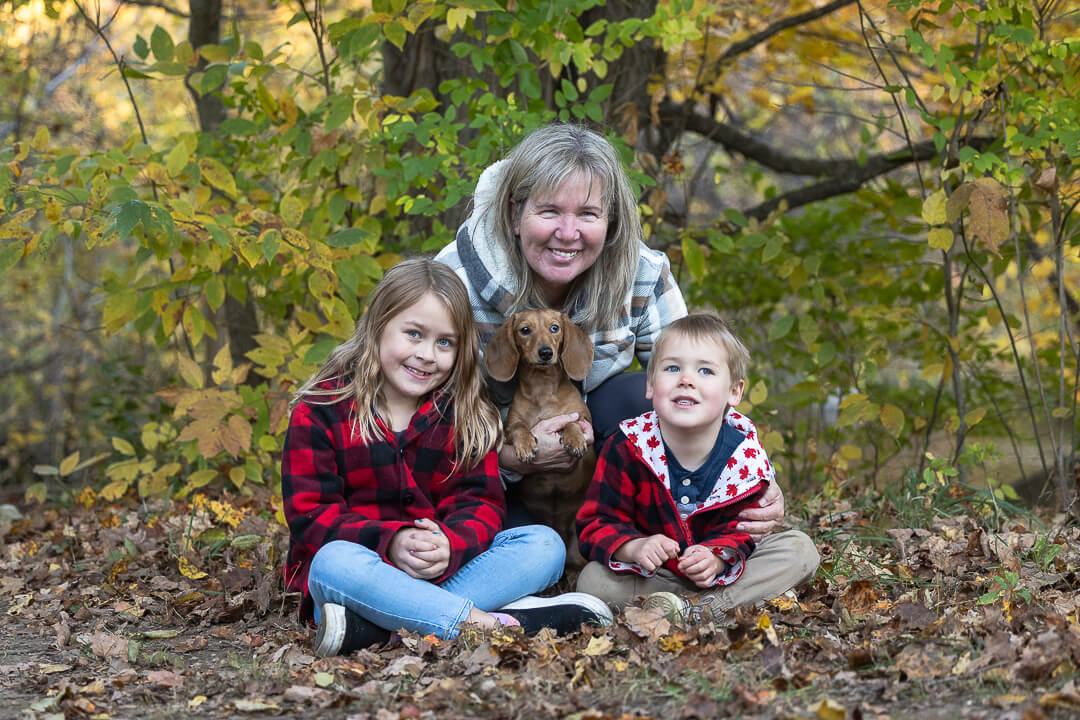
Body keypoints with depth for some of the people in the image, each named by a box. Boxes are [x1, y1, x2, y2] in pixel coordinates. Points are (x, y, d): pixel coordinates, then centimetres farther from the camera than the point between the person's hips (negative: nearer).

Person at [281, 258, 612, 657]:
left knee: (545, 545, -18)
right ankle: (482, 619, -39)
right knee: (333, 563, -37)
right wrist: (389, 541, -27)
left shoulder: (465, 417, 10)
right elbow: (310, 516, -9)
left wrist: (448, 546, -24)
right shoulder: (320, 412, -1)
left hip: (445, 569, 4)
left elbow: (481, 504, 1)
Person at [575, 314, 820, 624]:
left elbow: (737, 529, -12)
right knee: (593, 580, -31)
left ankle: (697, 608, -31)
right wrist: (635, 548, -37)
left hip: (720, 569, 1)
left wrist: (717, 559, -37)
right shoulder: (626, 448, -16)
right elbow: (597, 523, -15)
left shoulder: (746, 456, -14)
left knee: (799, 549, -18)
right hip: (653, 574, -1)